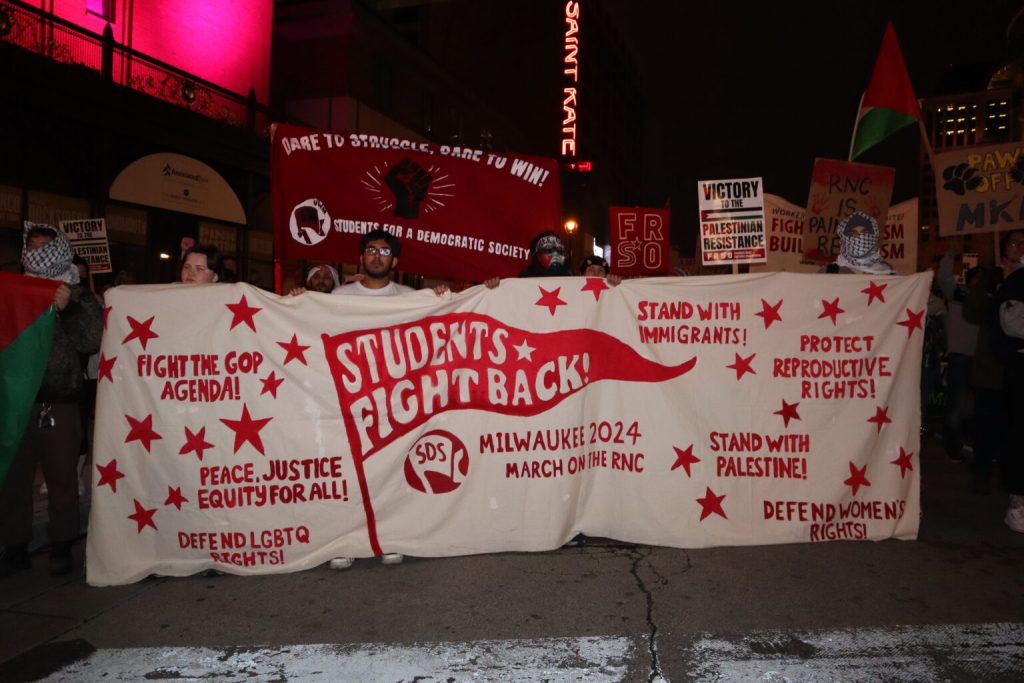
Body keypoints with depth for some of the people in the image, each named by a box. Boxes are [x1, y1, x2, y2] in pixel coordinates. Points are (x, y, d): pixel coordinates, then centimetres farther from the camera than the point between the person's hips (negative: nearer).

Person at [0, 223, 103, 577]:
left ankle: (62, 547, 10)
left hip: (58, 402, -3)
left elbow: (92, 341, -4)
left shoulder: (77, 296, 7)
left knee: (61, 476, 1)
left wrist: (67, 308, -12)